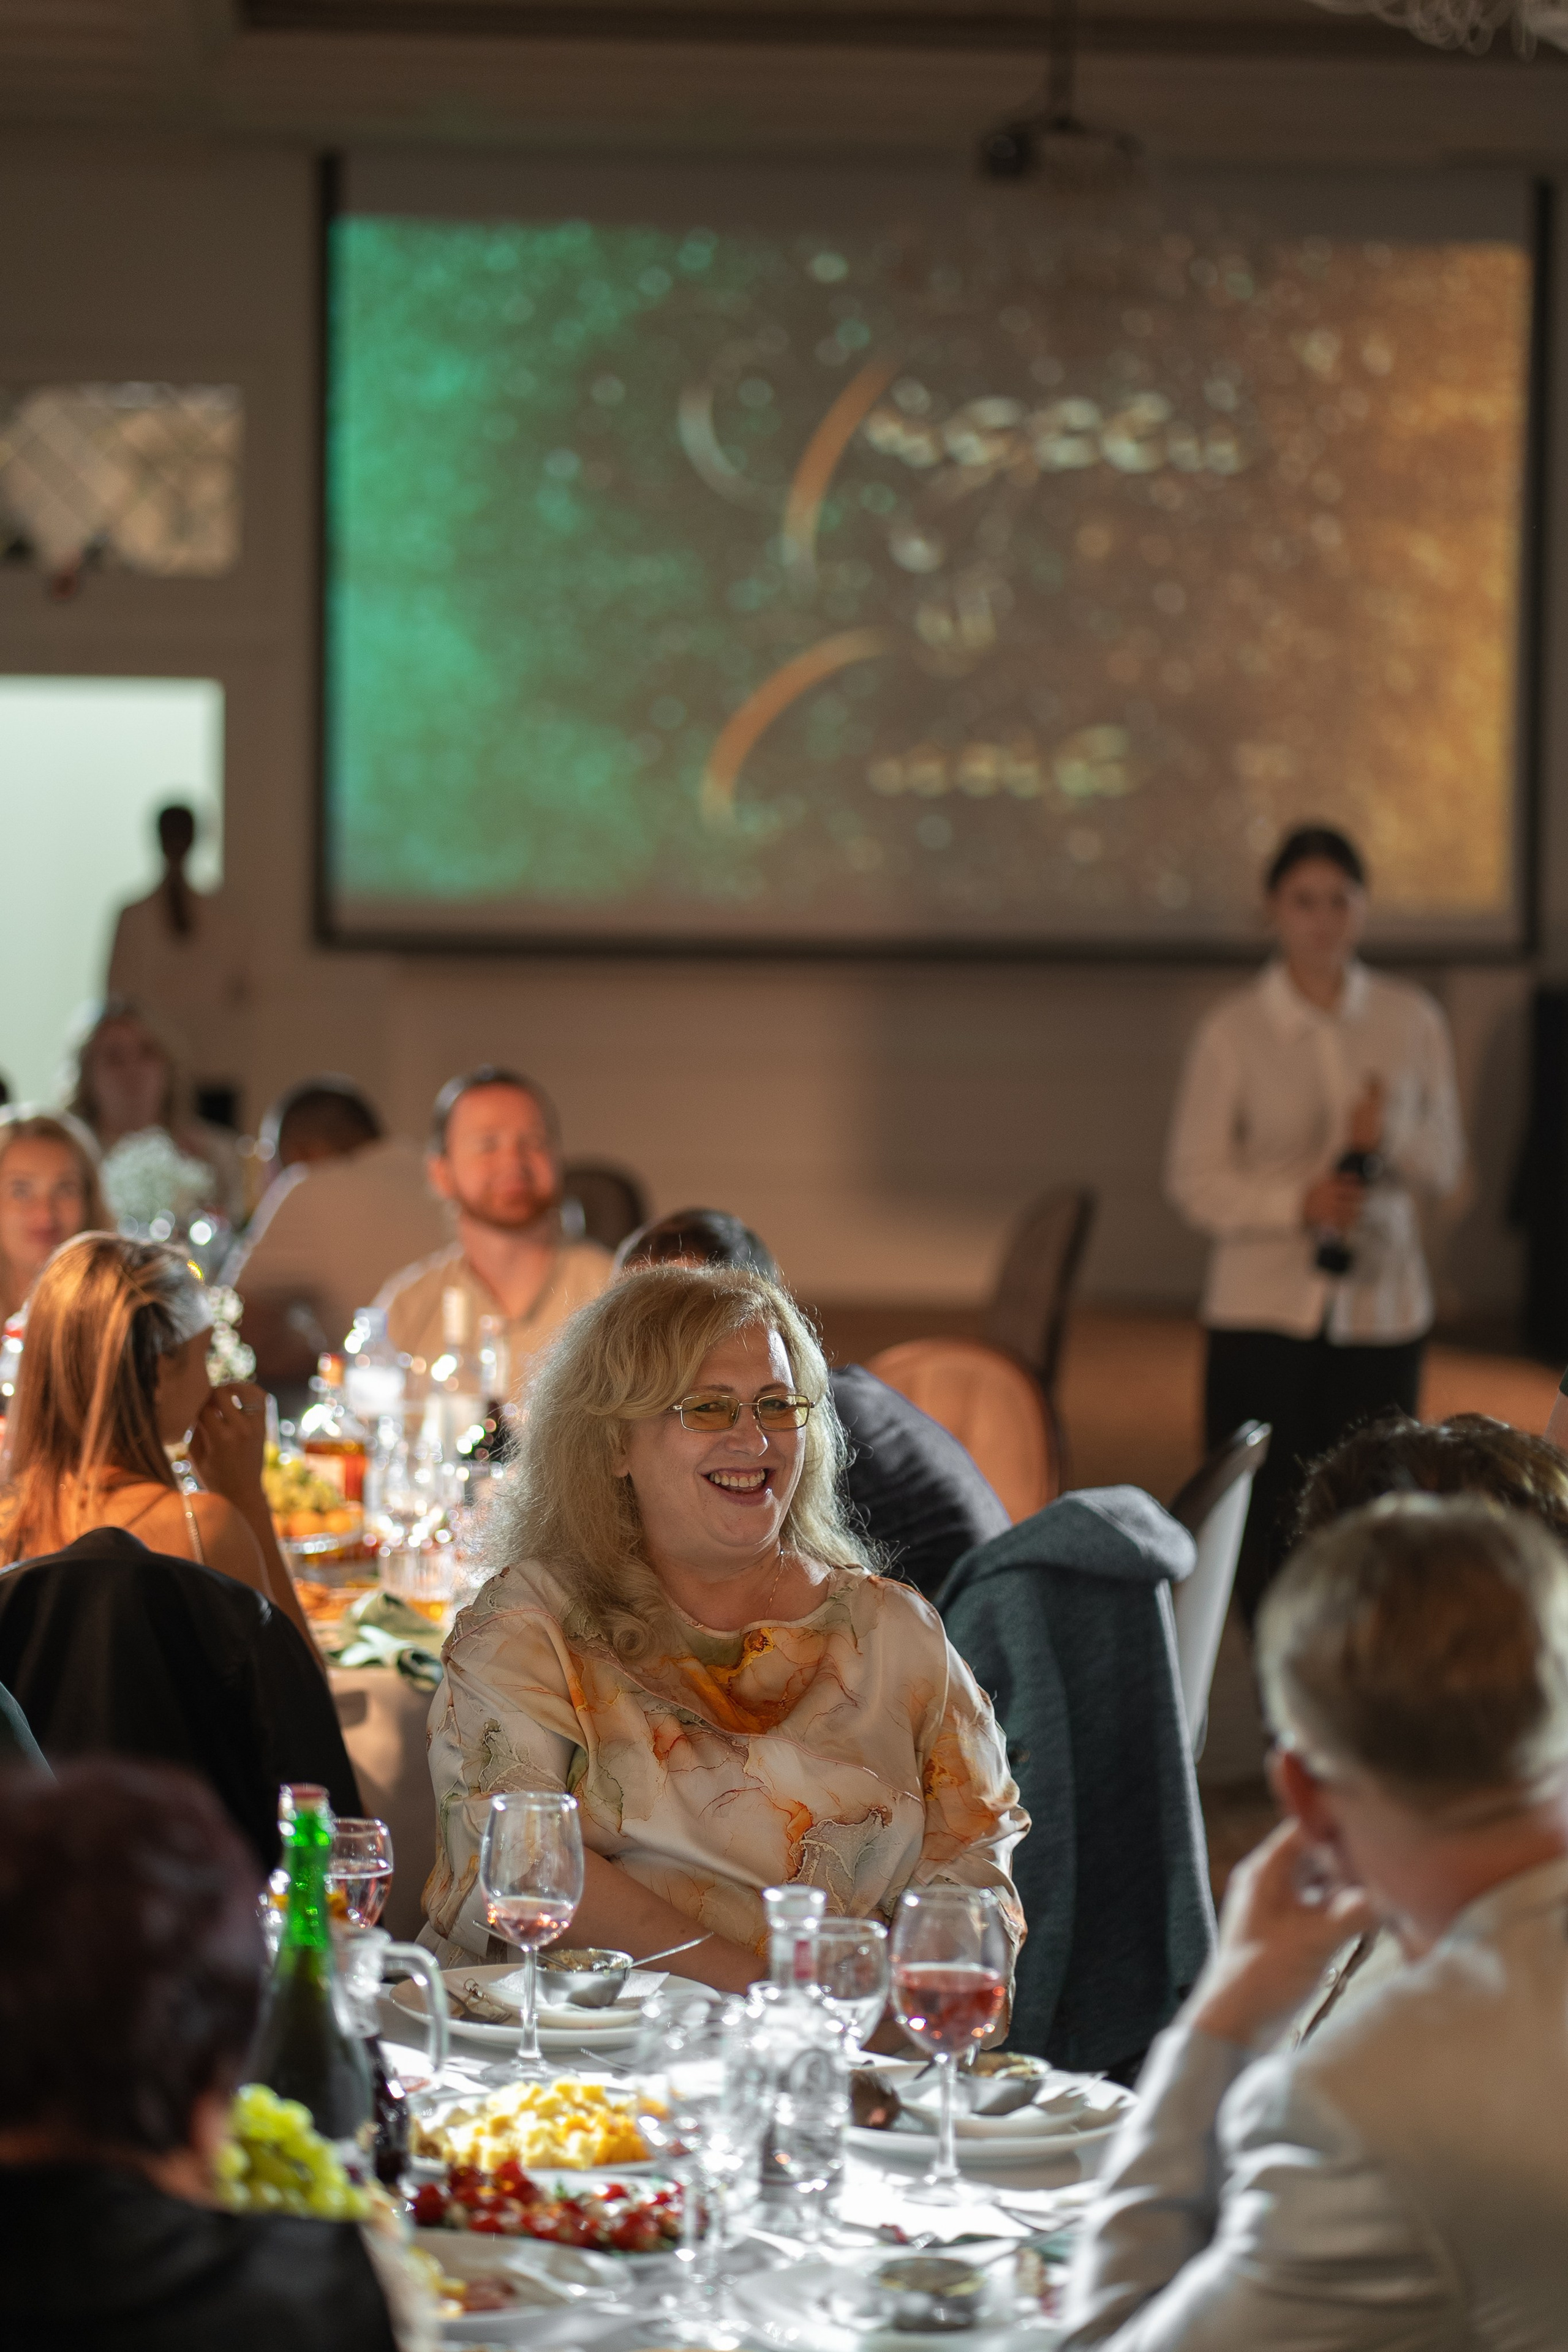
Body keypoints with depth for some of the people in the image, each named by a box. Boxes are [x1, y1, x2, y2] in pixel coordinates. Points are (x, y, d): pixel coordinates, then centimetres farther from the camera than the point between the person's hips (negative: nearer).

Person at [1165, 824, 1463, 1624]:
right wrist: (1297, 1203, -18)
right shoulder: (1232, 1031, -1)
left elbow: (1445, 1163, 8)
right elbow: (1193, 1176, -2)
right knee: (1264, 1514, -2)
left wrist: (1388, 1141, -15)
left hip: (1381, 1305, 1)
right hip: (1264, 1308, -1)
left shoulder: (1412, 1020, 5)